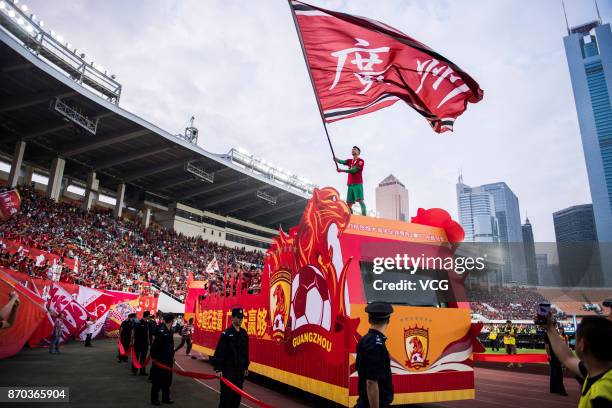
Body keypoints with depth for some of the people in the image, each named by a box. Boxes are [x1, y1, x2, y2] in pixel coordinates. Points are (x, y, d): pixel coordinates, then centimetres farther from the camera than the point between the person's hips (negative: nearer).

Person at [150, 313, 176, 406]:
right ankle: (154, 399, 17)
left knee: (167, 379, 14)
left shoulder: (170, 330, 8)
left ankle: (166, 398, 25)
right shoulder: (161, 331, -20)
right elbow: (154, 345, -20)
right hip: (160, 360, -8)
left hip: (168, 360, 8)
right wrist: (153, 357, -17)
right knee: (157, 380, 4)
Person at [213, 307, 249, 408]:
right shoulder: (226, 333, -13)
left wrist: (246, 367, 16)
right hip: (228, 369, -6)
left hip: (240, 370, 6)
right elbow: (219, 352, -15)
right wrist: (218, 369, -18)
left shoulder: (244, 333, 7)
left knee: (237, 395, 12)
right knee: (226, 395, -1)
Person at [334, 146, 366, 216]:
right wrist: (337, 159, -21)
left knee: (360, 200, -16)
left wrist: (342, 170, -15)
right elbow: (342, 161, 1)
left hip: (358, 184, -6)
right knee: (349, 202, 0)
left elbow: (354, 170, -11)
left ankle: (364, 216, -20)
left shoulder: (360, 161, 1)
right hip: (350, 184, 6)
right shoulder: (349, 161, 21)